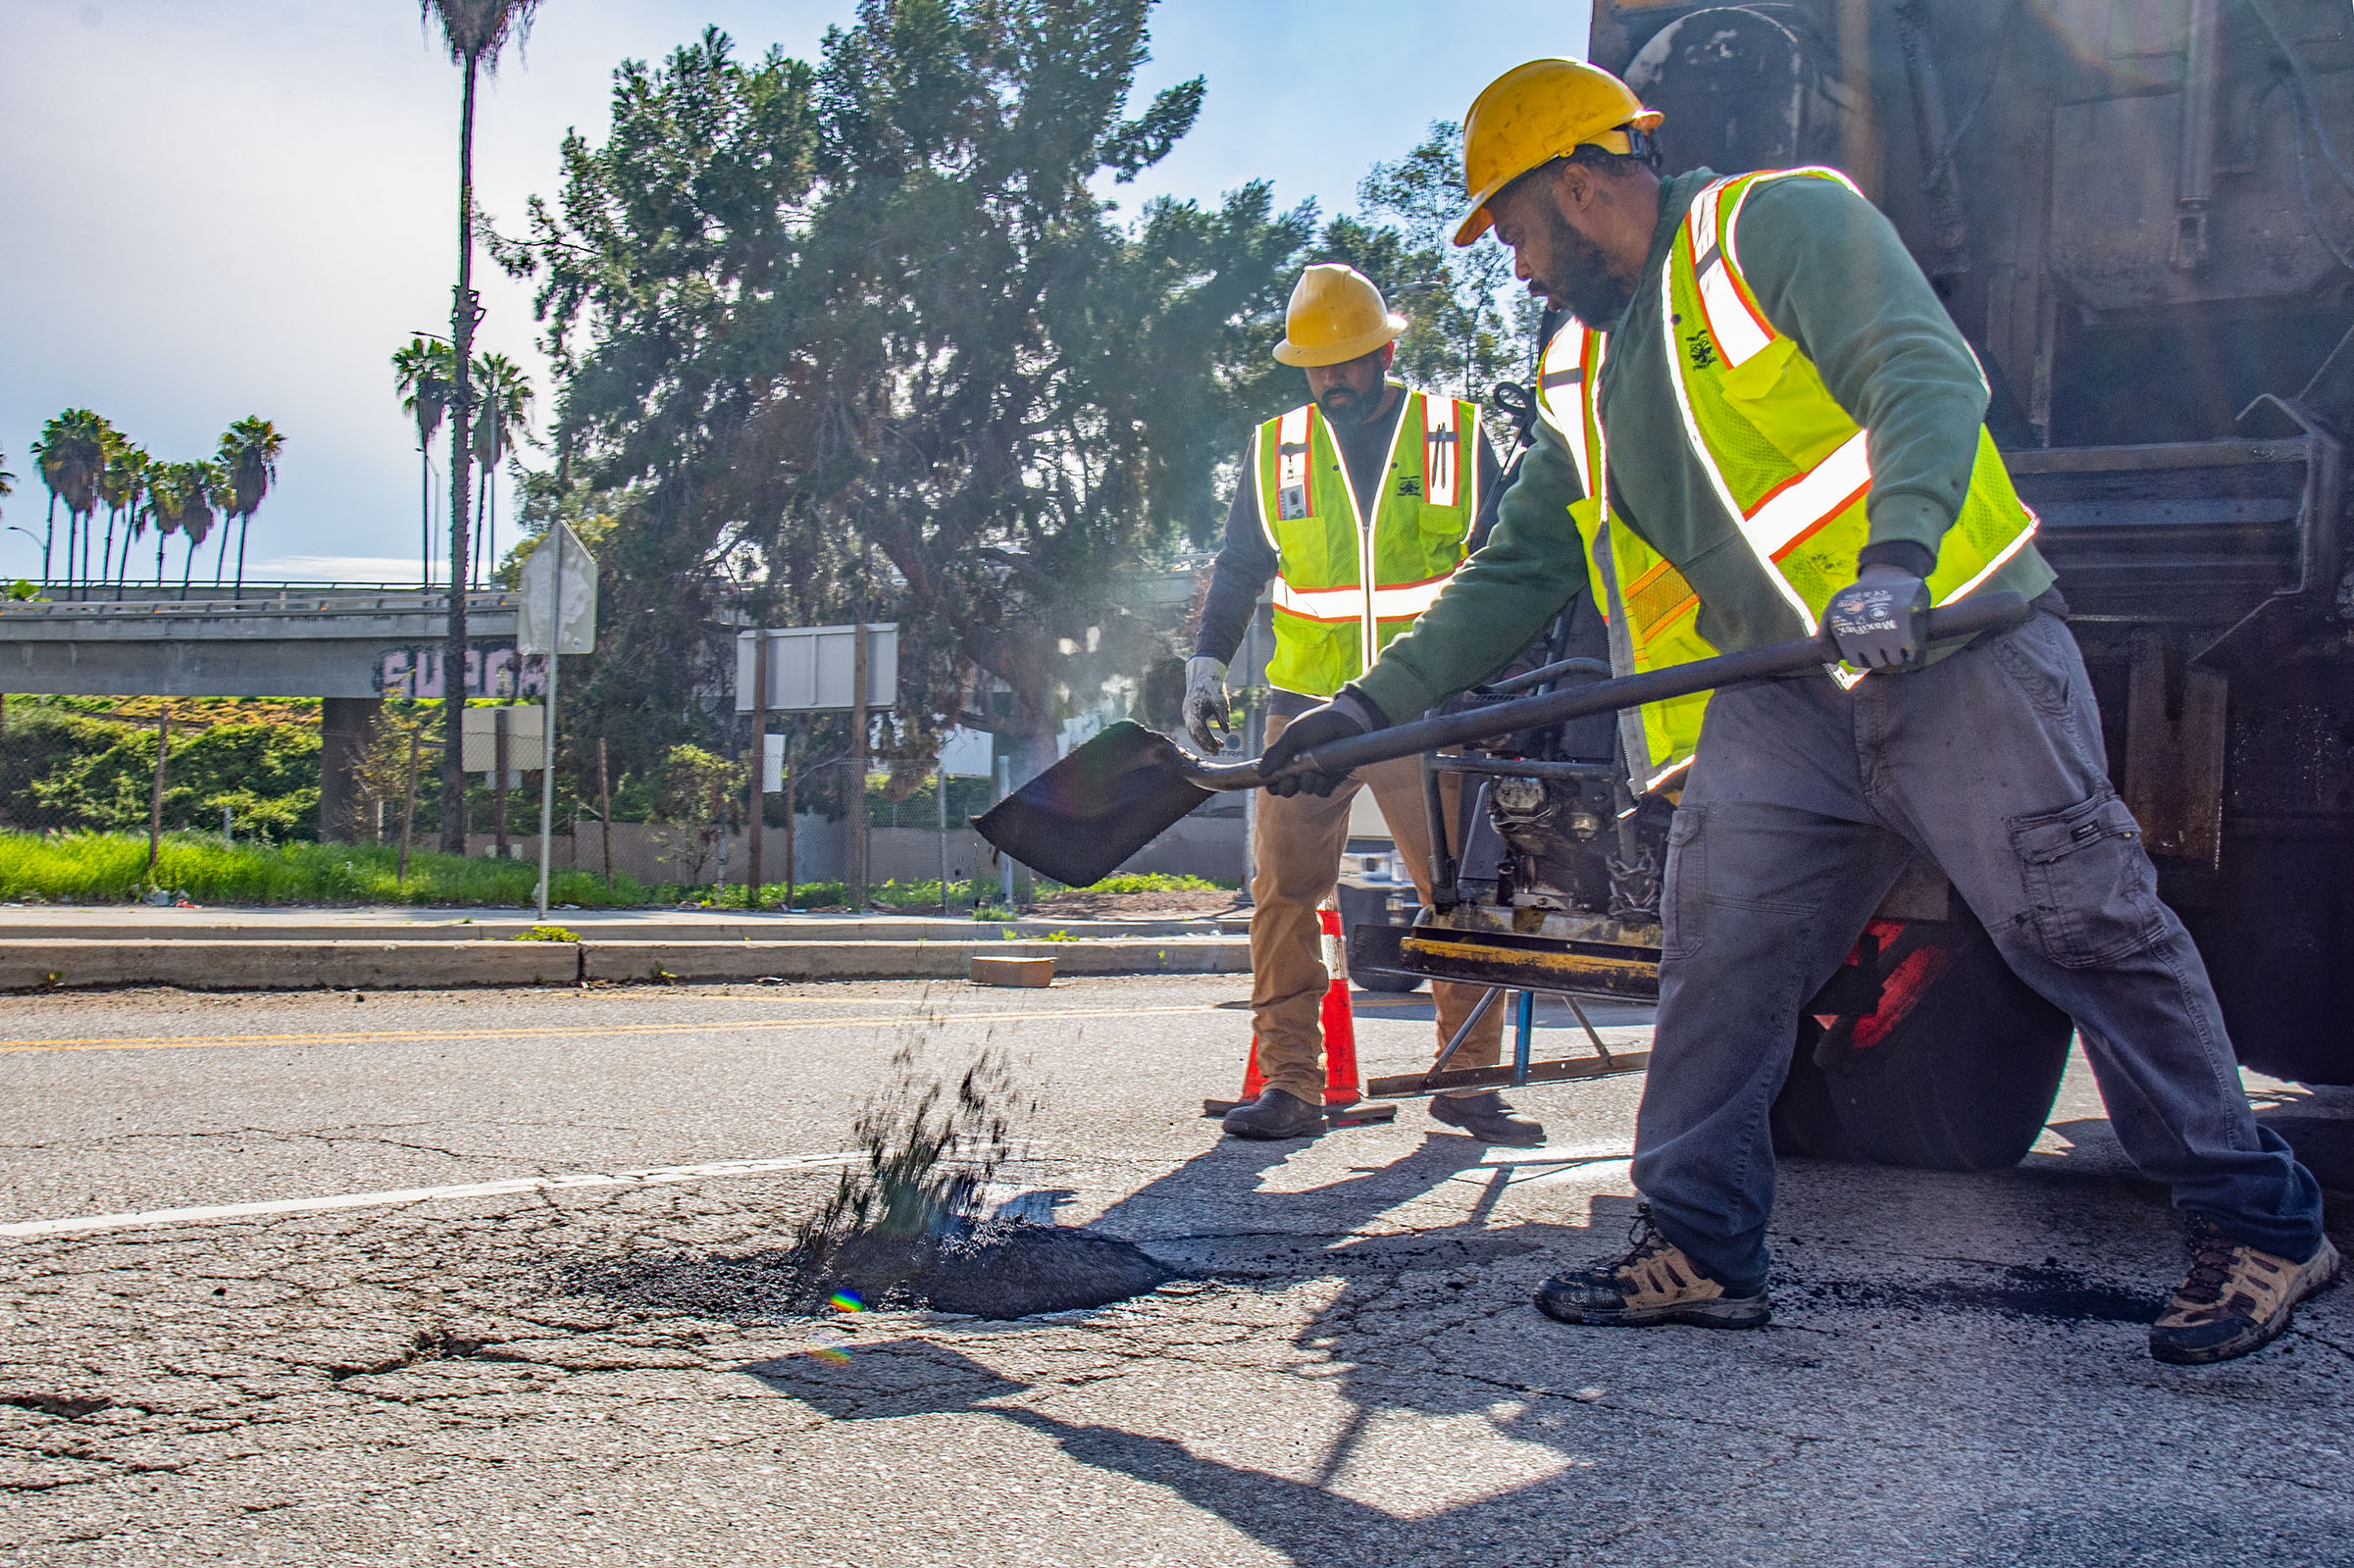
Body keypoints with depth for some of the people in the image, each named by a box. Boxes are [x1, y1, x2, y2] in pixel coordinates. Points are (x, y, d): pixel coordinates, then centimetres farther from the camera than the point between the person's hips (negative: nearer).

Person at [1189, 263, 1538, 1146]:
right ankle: (1290, 1084, 1)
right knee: (1284, 892, -5)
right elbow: (1239, 568, 19)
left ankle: (1468, 1078, 10)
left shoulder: (1459, 437, 7)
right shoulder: (1275, 450, 11)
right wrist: (1206, 660, 8)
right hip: (1305, 709, 1)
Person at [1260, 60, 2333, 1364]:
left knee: (2090, 932, -7)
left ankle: (2261, 1227, 4)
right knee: (1717, 955, 0)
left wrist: (1894, 555, -35)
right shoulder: (1587, 370, 18)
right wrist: (1373, 703, 14)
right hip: (1779, 700, 7)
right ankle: (1700, 1248, 11)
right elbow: (1517, 567, 21)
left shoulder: (1780, 224, -4)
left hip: (1956, 649, -7)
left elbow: (1927, 382, -18)